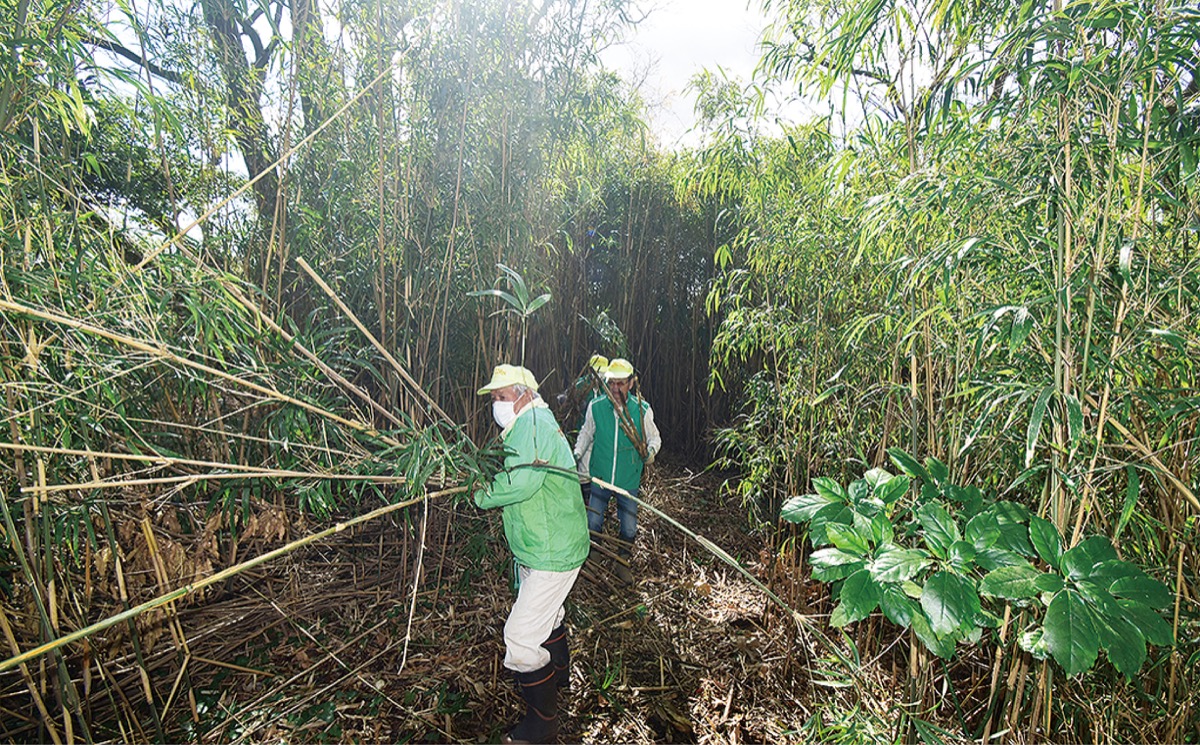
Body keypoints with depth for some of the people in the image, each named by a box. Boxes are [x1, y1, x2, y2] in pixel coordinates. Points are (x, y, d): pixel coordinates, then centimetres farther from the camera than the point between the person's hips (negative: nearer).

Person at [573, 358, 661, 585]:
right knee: (592, 524, 9)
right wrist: (576, 455, -5)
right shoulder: (595, 406, -9)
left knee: (628, 527, 11)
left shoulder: (642, 409, -11)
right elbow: (586, 434, 8)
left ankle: (623, 563, 37)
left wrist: (650, 451, -17)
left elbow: (654, 437, 4)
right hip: (599, 477, 1)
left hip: (629, 480, 0)